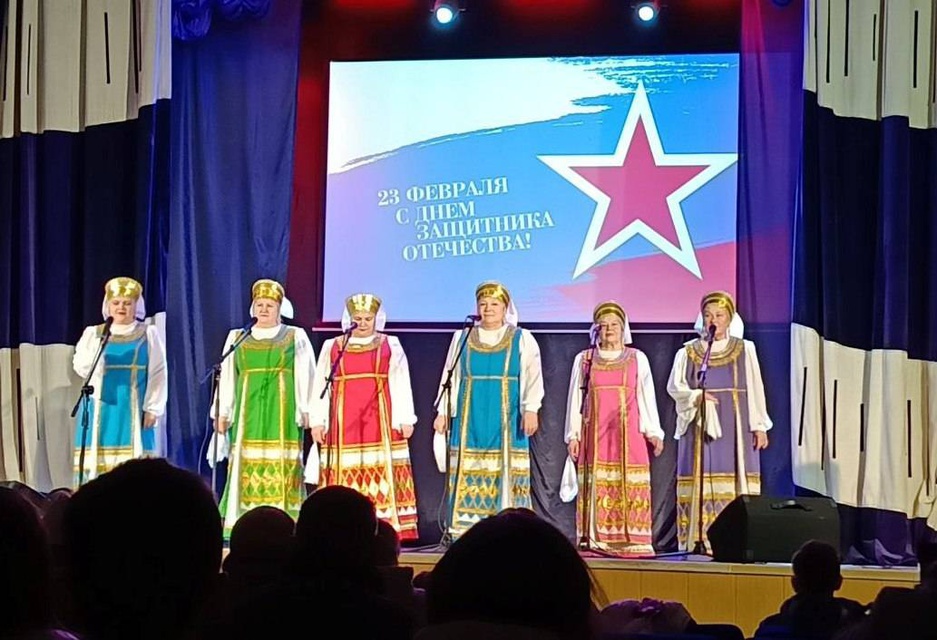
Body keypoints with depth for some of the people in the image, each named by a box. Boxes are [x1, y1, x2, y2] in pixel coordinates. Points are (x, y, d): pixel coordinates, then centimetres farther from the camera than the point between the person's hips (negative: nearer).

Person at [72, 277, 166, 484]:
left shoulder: (149, 334, 7)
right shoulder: (93, 333, 9)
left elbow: (158, 374, 3)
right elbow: (80, 367, -4)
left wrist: (152, 408, -6)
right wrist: (96, 350, -24)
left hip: (133, 411, -1)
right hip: (101, 410, 1)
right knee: (97, 460, -5)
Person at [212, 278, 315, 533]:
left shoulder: (295, 336, 7)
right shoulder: (237, 338, 12)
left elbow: (305, 376, 3)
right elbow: (227, 377, 12)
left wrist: (306, 410, -6)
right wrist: (223, 412, 7)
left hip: (282, 409, -2)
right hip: (248, 408, 2)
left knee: (282, 463, -7)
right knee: (247, 462, -3)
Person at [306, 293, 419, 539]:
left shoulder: (390, 345, 9)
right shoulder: (332, 347, 11)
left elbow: (401, 384, 6)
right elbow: (321, 385, 9)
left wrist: (405, 419, -2)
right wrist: (317, 421, 2)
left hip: (380, 418, -1)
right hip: (343, 420, 1)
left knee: (382, 472, -7)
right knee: (345, 475, -3)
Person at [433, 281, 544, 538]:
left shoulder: (522, 339, 4)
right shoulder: (462, 338, 12)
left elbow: (532, 377, -5)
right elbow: (451, 377, 12)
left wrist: (530, 410, -19)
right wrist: (443, 412, 4)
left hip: (506, 417, -2)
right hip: (471, 417, 2)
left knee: (507, 471, -7)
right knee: (469, 475, -3)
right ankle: (466, 533, -2)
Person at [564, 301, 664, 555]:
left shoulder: (637, 358, 11)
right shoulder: (584, 359, 12)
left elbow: (646, 396, 8)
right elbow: (575, 398, 11)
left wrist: (653, 432, 1)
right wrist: (573, 435, 5)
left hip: (628, 431, -1)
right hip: (595, 432, 1)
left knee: (630, 484, -8)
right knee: (596, 485, -5)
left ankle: (632, 541, -9)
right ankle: (596, 541, -5)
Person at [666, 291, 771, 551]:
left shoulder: (745, 349, 8)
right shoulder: (688, 351, 8)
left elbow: (755, 389, 6)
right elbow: (674, 386, 0)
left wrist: (759, 426, 0)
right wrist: (696, 396, -19)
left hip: (735, 426, 0)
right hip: (700, 425, 0)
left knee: (735, 479, -5)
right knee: (702, 483, -6)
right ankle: (700, 541, -6)